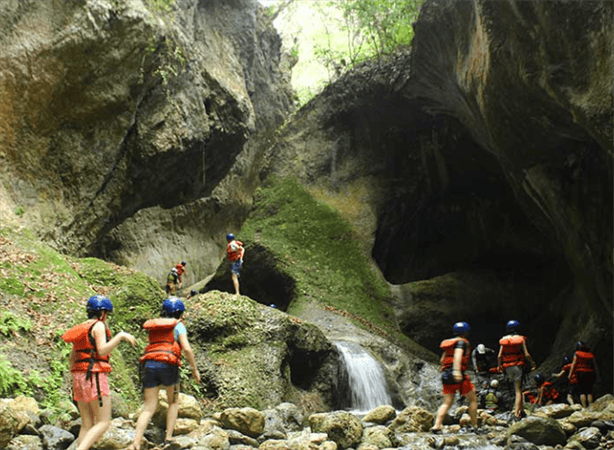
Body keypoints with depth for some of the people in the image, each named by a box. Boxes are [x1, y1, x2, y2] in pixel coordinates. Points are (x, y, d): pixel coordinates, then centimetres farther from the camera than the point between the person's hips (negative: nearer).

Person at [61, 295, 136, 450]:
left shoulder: (81, 328, 17)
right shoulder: (98, 326, -6)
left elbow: (71, 358, 19)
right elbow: (102, 351, -21)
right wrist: (121, 336, -17)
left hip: (79, 376, 8)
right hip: (95, 377, -8)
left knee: (87, 424, 9)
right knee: (104, 423, -6)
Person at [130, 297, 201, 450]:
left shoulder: (154, 325, 22)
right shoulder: (178, 325, 6)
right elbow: (187, 348, -6)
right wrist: (195, 368, 3)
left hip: (149, 364, 4)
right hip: (168, 365, -4)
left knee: (149, 408, 4)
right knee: (174, 402, 20)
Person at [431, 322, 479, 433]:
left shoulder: (448, 342, 21)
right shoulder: (462, 342, -2)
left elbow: (442, 360, 26)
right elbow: (458, 354, -21)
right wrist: (457, 370, -34)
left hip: (446, 374, 7)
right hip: (458, 376, -7)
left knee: (446, 403, 2)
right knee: (473, 399, 8)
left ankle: (436, 426, -15)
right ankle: (475, 426, 10)